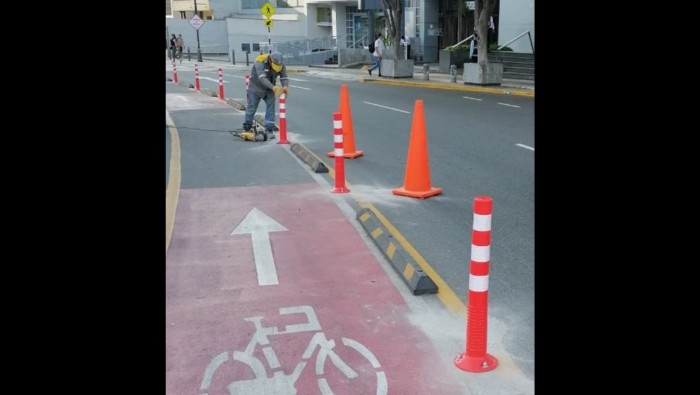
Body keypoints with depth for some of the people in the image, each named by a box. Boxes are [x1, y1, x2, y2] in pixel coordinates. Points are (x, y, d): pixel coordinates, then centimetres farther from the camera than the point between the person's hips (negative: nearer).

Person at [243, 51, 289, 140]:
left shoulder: (281, 64, -19)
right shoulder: (260, 61, -33)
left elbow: (284, 78, -20)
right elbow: (262, 78, -42)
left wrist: (285, 87, -44)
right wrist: (273, 87, -57)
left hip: (269, 89, 3)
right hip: (256, 88, -3)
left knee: (271, 107, -6)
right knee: (251, 108, 6)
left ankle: (269, 130, 2)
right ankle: (246, 128, 23)